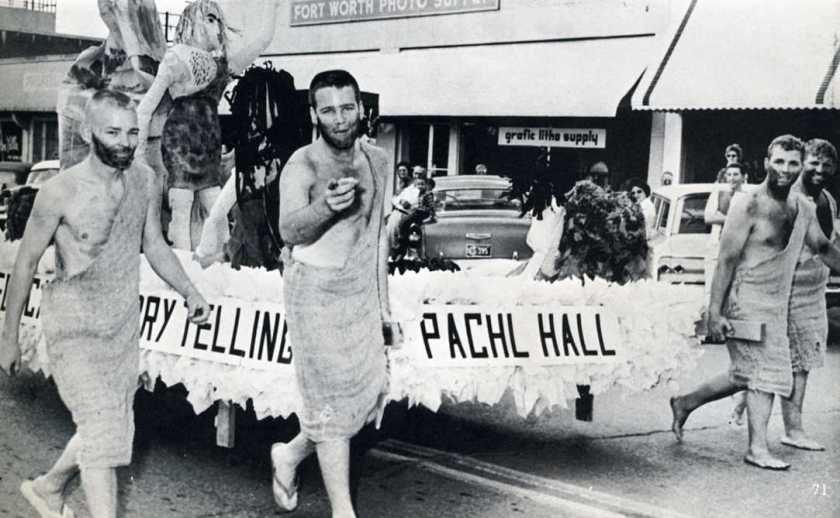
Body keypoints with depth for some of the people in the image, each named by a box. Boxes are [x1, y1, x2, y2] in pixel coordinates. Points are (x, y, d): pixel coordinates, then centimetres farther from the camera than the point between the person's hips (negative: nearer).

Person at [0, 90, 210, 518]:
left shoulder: (146, 180, -4)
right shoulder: (60, 193, -18)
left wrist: (189, 292, -1)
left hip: (126, 323, 6)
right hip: (75, 328, -6)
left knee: (110, 428, 18)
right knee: (103, 434, -11)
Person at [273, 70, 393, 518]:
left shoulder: (377, 162, 5)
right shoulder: (302, 165, -14)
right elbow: (289, 230, -30)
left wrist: (383, 303, 16)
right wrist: (325, 207, -51)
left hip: (361, 292, 7)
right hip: (316, 292, -6)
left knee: (370, 392, 12)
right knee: (333, 402, -1)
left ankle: (290, 454, 34)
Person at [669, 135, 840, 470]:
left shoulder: (803, 209, 8)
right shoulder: (750, 206, -13)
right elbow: (727, 260, -15)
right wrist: (715, 311, -19)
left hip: (777, 305, 8)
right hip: (747, 302, -8)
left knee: (747, 375, 14)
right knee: (765, 372, -8)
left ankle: (685, 403, 30)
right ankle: (758, 449, 0)